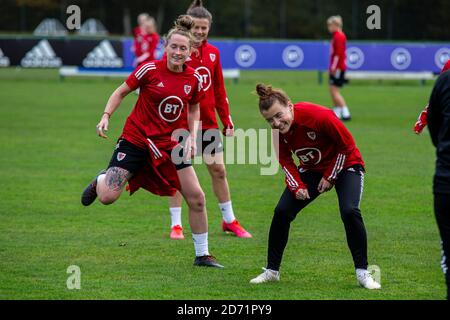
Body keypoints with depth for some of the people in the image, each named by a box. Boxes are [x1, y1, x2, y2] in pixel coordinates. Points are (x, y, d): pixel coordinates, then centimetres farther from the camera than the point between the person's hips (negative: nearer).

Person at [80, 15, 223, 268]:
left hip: (171, 144, 3)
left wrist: (192, 137, 0)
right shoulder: (150, 70, -13)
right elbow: (121, 92, -1)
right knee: (107, 197, -13)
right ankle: (100, 180, 26)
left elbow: (194, 109, 15)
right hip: (136, 140, -3)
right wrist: (106, 117, -14)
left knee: (196, 197, -4)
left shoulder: (194, 79, -3)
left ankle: (202, 255, 12)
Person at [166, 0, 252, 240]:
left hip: (208, 123, 5)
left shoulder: (213, 53, 7)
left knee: (218, 170, 8)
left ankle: (229, 220, 20)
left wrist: (227, 121, 12)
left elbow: (219, 90, 13)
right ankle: (176, 225, 11)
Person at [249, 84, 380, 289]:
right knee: (282, 212, -8)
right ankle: (272, 271, 8)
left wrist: (330, 177, -16)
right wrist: (297, 186, -17)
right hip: (311, 170, 5)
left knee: (350, 212, -27)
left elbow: (347, 145, -21)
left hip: (345, 165, -5)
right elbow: (285, 161, -2)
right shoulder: (277, 131, -17)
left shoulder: (319, 116, -34)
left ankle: (363, 273, -15)